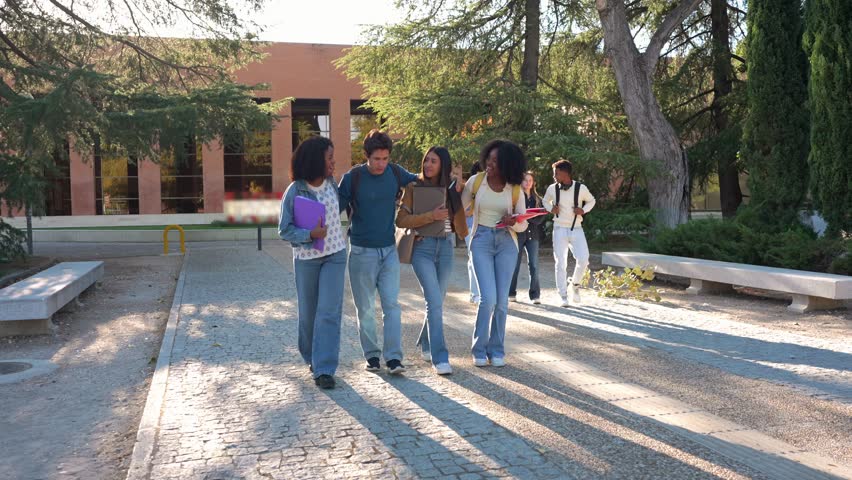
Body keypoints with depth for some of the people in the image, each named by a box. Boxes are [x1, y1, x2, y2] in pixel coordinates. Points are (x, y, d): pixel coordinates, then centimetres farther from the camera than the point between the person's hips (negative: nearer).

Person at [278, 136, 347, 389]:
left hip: (334, 255, 2)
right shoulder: (294, 191, -11)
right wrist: (310, 234, -21)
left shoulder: (332, 184, 1)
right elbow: (284, 230, -10)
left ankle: (324, 369, -6)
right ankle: (311, 357, 33)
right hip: (306, 257, -2)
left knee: (329, 311, -8)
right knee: (308, 312, 10)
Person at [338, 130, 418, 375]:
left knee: (391, 304, -3)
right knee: (365, 308, 6)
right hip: (362, 251, -2)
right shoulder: (352, 178, -11)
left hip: (389, 249, 2)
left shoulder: (396, 173, -1)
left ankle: (393, 357, -1)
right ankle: (372, 355, 18)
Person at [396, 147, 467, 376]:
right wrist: (430, 216, -20)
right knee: (435, 301, -12)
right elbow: (400, 220, -11)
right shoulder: (414, 187, -3)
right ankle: (439, 358, -8)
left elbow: (461, 229, -3)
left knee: (437, 301, 14)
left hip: (446, 247, 4)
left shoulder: (450, 188, 5)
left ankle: (425, 345, 35)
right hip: (422, 247, -4)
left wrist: (456, 193, -12)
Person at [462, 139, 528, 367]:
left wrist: (513, 222, -16)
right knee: (488, 298, -12)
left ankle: (496, 350, 16)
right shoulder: (476, 181, -3)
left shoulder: (515, 189, -1)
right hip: (481, 241, -1)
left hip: (506, 243, 2)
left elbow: (523, 224, 4)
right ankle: (479, 349, 5)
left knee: (502, 300, 0)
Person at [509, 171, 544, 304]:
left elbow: (541, 217, 7)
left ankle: (535, 295, 1)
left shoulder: (537, 199, 15)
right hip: (518, 233, -3)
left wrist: (528, 217, -11)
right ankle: (511, 293, 11)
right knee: (515, 264, 1)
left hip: (533, 234, 3)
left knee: (534, 265, -3)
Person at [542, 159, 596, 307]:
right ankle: (564, 296, 9)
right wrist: (551, 208, -3)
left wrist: (583, 210, -7)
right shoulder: (552, 188, -2)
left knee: (583, 260, -12)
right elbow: (545, 201, 18)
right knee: (561, 263, -2)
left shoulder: (581, 188, -6)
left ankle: (575, 285, 17)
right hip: (559, 229, 0)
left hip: (576, 229, 0)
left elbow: (591, 201, 12)